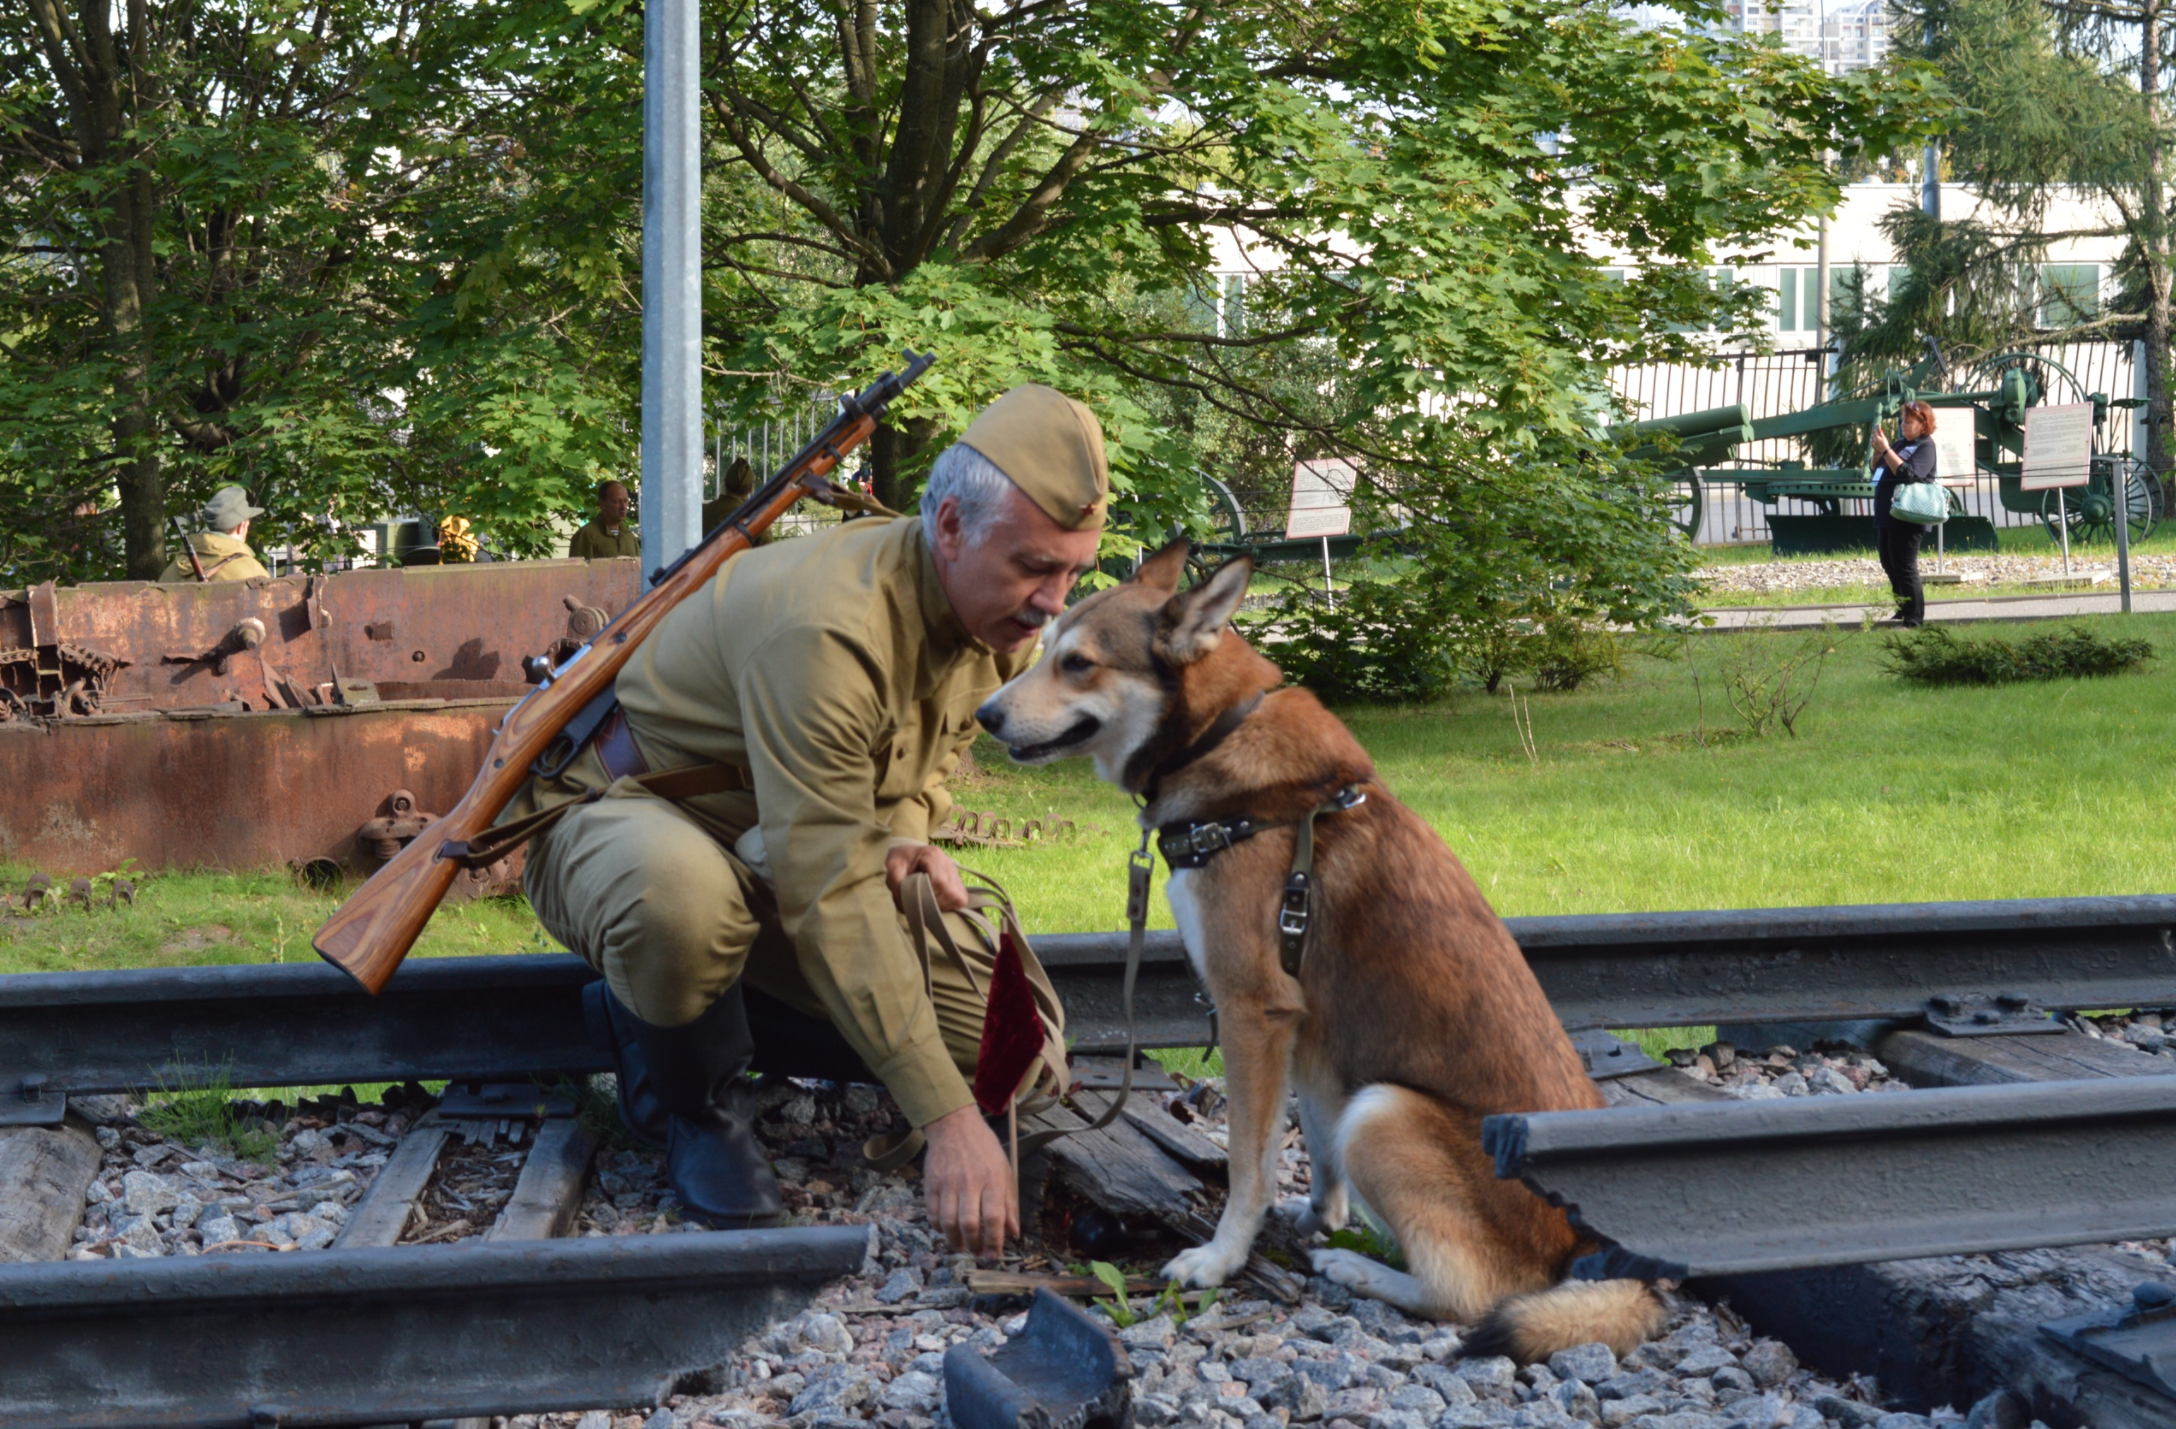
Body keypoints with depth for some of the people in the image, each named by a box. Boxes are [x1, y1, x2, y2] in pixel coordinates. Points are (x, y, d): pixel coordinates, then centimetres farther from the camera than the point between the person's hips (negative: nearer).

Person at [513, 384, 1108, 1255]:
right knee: (684, 898, -45)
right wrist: (947, 1118, -41)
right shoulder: (827, 626, -34)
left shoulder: (1004, 618, -7)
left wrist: (900, 837, -13)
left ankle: (688, 1008, 7)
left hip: (782, 851, 7)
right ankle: (695, 1107, -10)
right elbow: (829, 896, -39)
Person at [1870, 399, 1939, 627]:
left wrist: (1886, 450, -24)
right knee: (1889, 564, 17)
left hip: (1906, 520, -10)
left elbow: (1909, 473, -25)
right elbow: (1877, 466, 20)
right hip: (1886, 516, 10)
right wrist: (1877, 448, 1)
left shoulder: (1925, 447, -10)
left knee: (1904, 567, -7)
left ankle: (1913, 618, -2)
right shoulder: (1902, 443, 15)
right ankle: (1903, 610, 31)